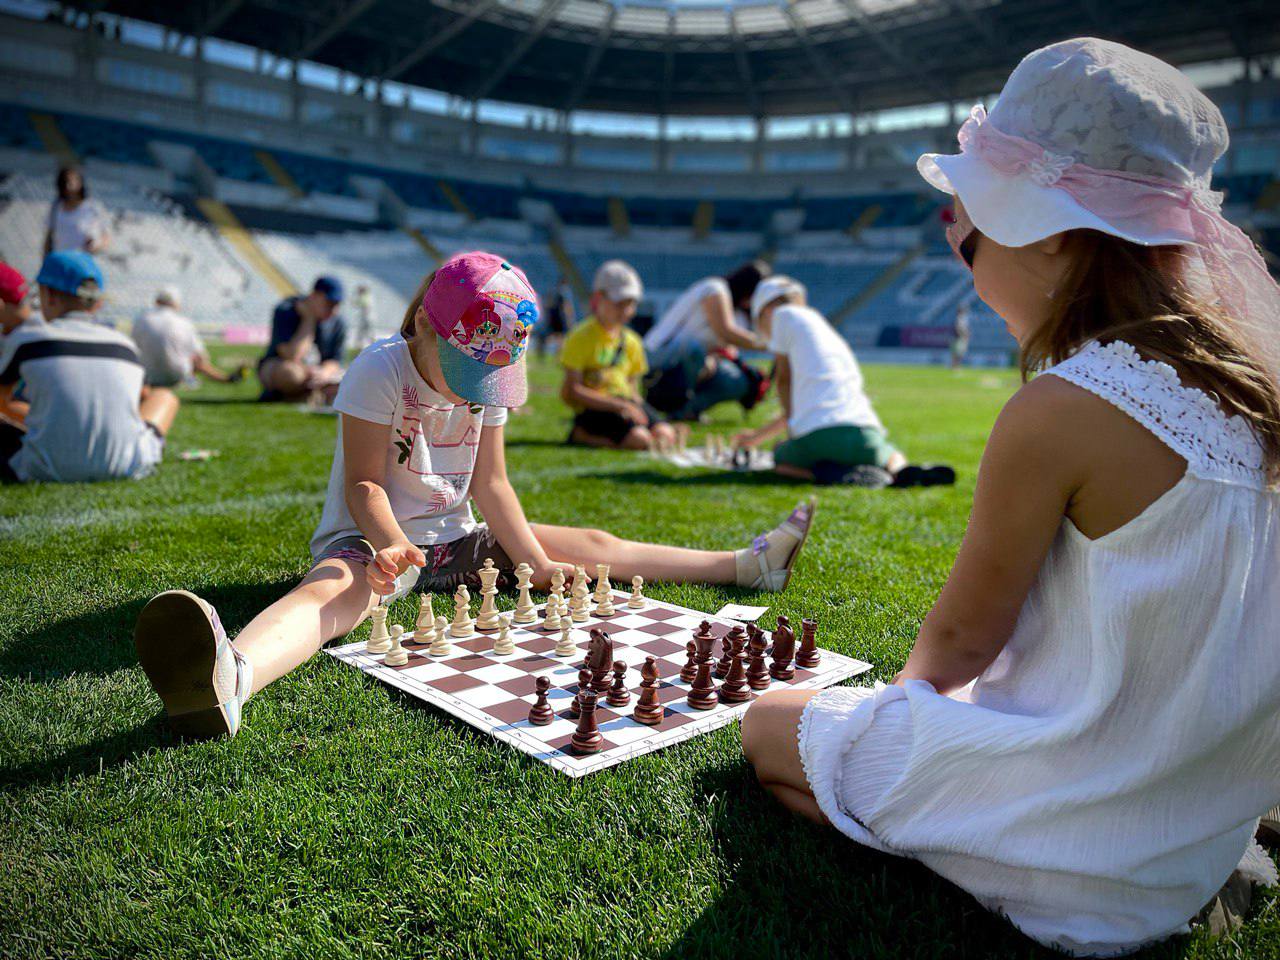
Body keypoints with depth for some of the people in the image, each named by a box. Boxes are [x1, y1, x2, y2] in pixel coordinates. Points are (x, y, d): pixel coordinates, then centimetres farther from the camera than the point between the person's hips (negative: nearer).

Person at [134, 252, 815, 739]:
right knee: (336, 586, -42)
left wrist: (536, 562, -9)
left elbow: (491, 483, 1)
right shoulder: (380, 372, -17)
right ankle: (231, 677, -74)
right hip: (372, 538, -6)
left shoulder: (488, 383, 1)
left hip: (454, 537, 6)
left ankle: (745, 564, 11)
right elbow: (364, 484, -20)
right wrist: (394, 545, -39)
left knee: (592, 545, 3)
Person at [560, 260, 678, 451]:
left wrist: (636, 410, -4)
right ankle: (582, 435, -6)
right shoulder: (581, 337, -5)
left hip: (625, 402, 7)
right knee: (640, 439, -28)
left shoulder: (631, 341, 16)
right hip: (593, 407, -7)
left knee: (666, 436, -19)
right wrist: (619, 405, -19)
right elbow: (572, 390, -13)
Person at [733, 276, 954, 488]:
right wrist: (758, 435, 49)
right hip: (865, 435, 6)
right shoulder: (827, 330, 32)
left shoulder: (785, 314, 11)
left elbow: (783, 379, 14)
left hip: (820, 437, -6)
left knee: (780, 459, 26)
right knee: (889, 454, 38)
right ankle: (901, 470, 0)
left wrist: (792, 427, 28)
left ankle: (822, 471, -7)